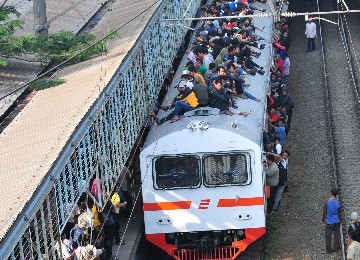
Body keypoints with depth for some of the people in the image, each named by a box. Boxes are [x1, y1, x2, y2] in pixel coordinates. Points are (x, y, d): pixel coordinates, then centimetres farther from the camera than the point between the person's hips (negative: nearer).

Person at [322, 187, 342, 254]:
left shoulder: (327, 202, -17)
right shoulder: (338, 202, -10)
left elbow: (324, 212, -9)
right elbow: (340, 213, 1)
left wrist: (323, 220, 5)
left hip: (329, 222, -3)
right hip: (337, 221, 3)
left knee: (328, 236, 8)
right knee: (336, 235, 15)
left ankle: (329, 250, 12)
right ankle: (336, 248, 24)